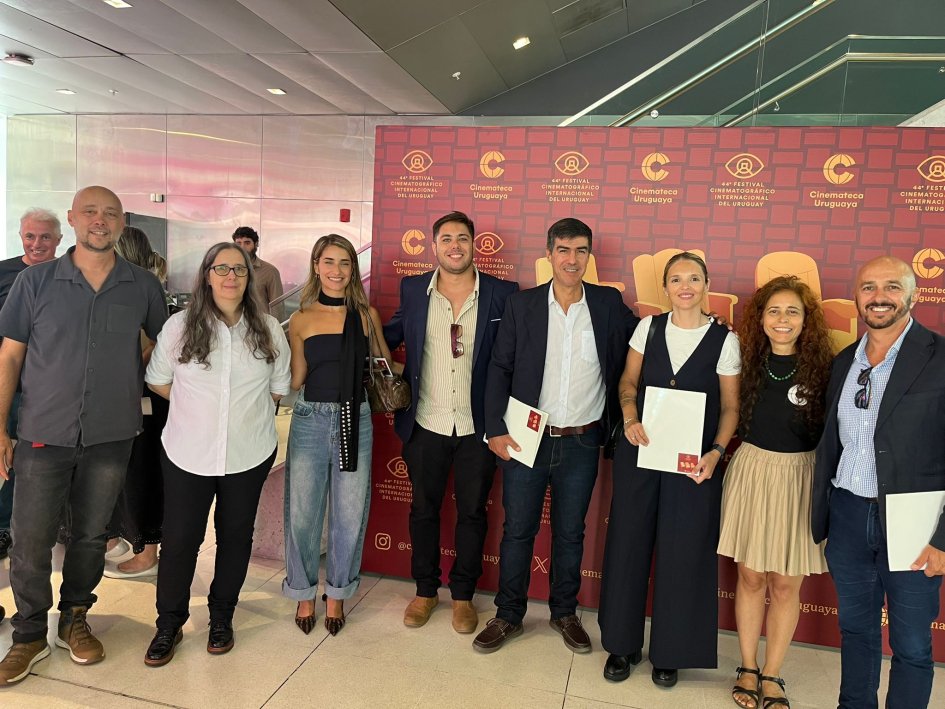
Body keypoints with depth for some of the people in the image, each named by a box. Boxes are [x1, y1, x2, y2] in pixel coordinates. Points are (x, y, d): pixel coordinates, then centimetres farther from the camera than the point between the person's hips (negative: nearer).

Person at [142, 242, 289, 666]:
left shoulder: (268, 329, -1)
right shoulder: (180, 326, -5)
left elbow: (279, 387, 9)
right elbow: (157, 380, 6)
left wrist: (248, 409, 6)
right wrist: (195, 405, 4)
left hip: (250, 454, 1)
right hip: (187, 454, -1)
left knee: (235, 536, 13)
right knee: (179, 539, 6)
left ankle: (221, 618, 33)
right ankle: (169, 625, 27)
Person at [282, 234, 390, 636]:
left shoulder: (366, 314, 5)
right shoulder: (301, 319, 3)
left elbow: (383, 364, 14)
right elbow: (295, 381, 2)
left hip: (355, 421, 1)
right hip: (310, 420, 0)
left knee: (349, 515, 8)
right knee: (303, 513, 6)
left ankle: (337, 595, 28)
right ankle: (304, 594, 28)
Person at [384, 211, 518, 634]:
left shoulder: (503, 294, -6)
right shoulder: (413, 290, 0)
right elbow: (391, 334, 12)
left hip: (478, 427, -1)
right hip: (425, 425, 2)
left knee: (472, 513, 12)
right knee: (424, 510, 14)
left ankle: (463, 595, 32)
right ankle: (425, 590, 34)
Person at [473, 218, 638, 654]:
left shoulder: (609, 304, 0)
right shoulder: (520, 305, -2)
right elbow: (499, 370, -1)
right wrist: (495, 429, -8)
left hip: (581, 442, 1)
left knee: (570, 533, 15)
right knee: (517, 531, 10)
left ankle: (564, 613, 35)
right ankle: (508, 616, 29)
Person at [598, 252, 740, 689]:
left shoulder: (724, 340, -4)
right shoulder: (649, 327, 2)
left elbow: (730, 407, 0)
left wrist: (716, 452, -14)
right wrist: (630, 418, -9)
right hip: (638, 453, 2)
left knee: (683, 553, 7)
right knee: (628, 543, 10)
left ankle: (670, 652, 28)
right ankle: (623, 644, 29)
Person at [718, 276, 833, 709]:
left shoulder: (821, 367, -8)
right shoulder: (748, 361, -2)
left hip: (801, 477, -1)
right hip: (751, 470, 1)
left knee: (786, 585, 9)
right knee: (750, 577, 11)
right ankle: (748, 668, 29)